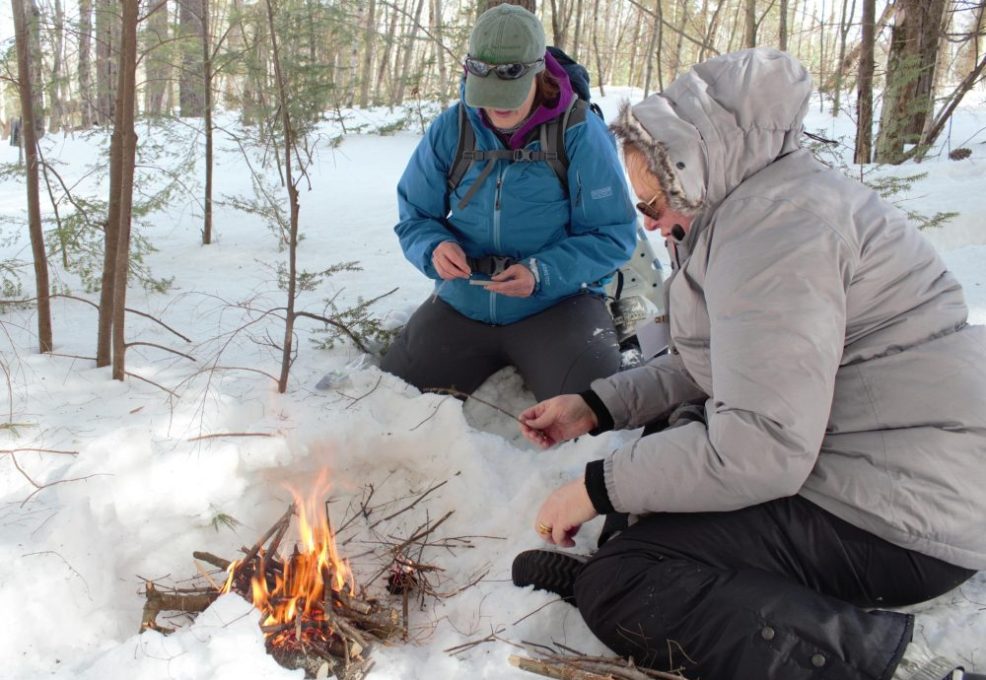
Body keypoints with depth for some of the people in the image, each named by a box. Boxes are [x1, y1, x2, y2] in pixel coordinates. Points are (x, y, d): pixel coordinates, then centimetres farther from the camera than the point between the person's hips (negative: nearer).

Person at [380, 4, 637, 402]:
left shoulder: (580, 134, -12)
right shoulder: (450, 130, -3)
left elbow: (614, 235, -11)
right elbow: (414, 217, 5)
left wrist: (542, 273, -25)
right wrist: (435, 248, -20)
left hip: (558, 302, -3)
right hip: (462, 303, 4)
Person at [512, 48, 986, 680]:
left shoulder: (773, 223, -21)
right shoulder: (764, 199, 12)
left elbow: (759, 449, -26)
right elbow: (721, 364, 18)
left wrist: (600, 486, -16)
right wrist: (596, 407, 11)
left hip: (898, 512, -11)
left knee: (615, 587, -16)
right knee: (665, 435, 24)